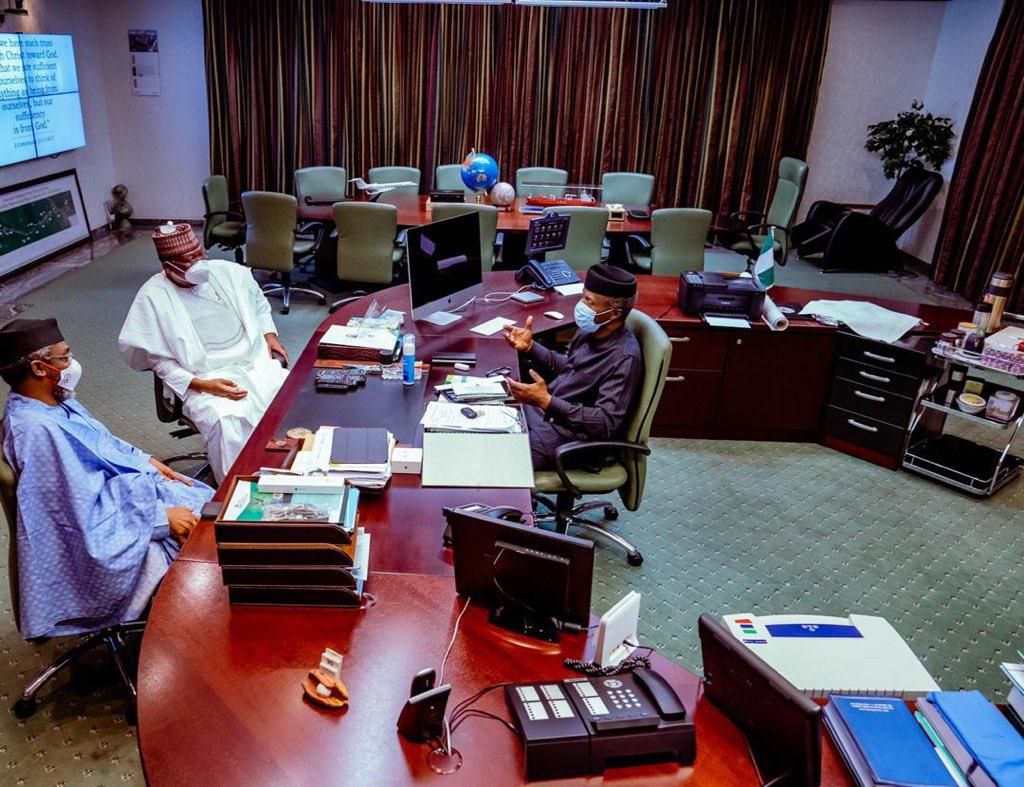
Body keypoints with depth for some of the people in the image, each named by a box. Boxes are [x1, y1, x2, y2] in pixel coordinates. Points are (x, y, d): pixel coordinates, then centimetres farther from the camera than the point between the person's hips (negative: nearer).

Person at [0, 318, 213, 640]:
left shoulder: (55, 400, 1)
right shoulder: (35, 430, -28)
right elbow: (86, 512, -28)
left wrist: (146, 461, 6)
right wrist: (162, 518, -23)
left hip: (127, 489, 10)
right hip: (110, 535, -10)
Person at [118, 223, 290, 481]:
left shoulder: (229, 271, 6)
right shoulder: (154, 296, -6)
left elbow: (259, 301, 26)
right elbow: (161, 361, -4)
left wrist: (269, 334, 9)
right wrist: (203, 385, -16)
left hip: (257, 363, 4)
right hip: (206, 380, -4)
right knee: (227, 425, -34)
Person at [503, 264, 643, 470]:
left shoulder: (624, 358, -24)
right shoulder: (590, 330, 1)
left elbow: (606, 423, -28)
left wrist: (547, 402, -35)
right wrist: (530, 347, 3)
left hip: (572, 436, -8)